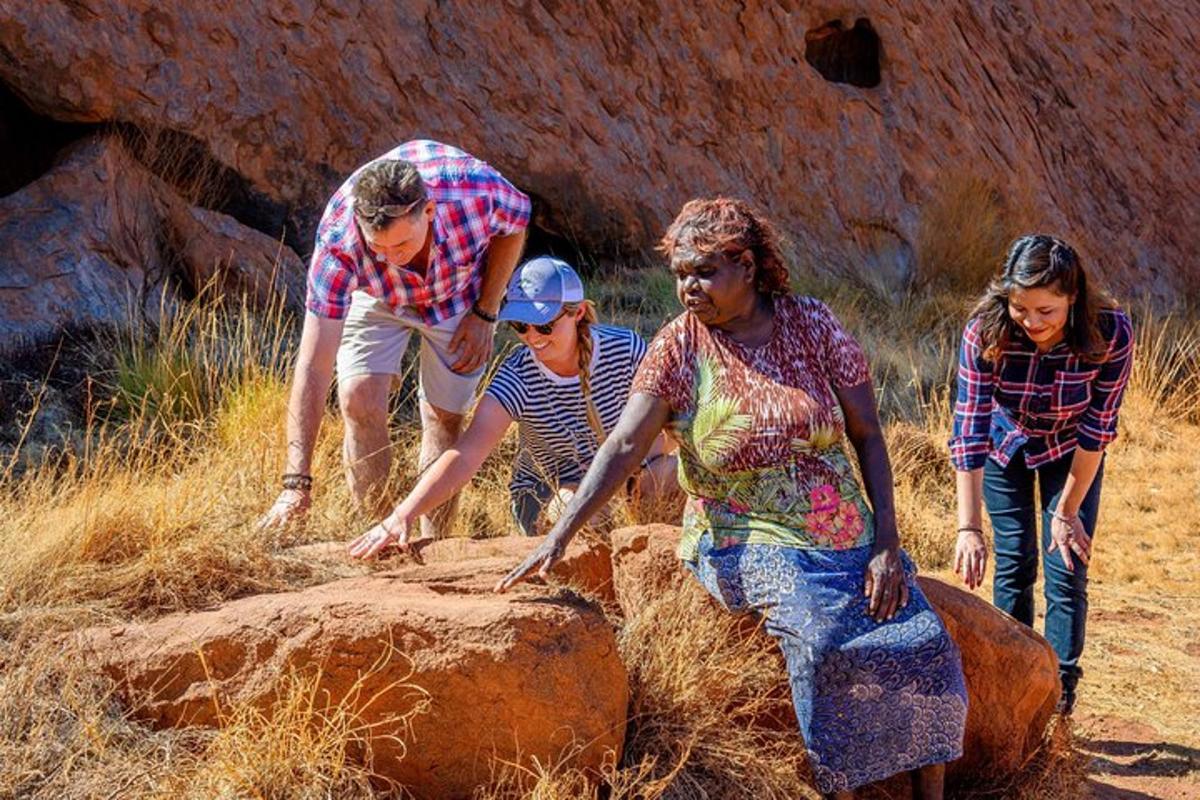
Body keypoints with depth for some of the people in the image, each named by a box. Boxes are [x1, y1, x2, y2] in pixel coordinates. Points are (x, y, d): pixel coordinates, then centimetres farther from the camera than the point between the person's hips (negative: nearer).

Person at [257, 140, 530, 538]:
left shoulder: (475, 187, -41)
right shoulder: (338, 240, -40)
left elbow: (516, 218, -13)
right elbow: (313, 366, -39)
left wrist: (485, 314, -13)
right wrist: (296, 483, -43)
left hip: (462, 292, 1)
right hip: (375, 297, 0)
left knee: (444, 416, -2)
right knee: (359, 399, -19)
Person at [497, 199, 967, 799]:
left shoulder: (813, 324, -1)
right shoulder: (679, 347, -5)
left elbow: (868, 435, 1)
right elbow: (624, 446, -15)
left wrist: (886, 545, -8)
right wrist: (559, 537, -26)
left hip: (848, 537, 3)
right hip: (747, 540, -3)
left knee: (923, 647, -14)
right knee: (821, 638, -31)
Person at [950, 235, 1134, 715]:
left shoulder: (1111, 335, -34)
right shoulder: (985, 332, -33)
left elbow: (1097, 429, -24)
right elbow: (969, 429, -33)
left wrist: (1068, 510, -19)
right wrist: (969, 528, -38)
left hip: (1070, 453, 0)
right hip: (1008, 447, 1)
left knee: (1067, 570, -6)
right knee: (1014, 564, 1)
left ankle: (1060, 693, -1)